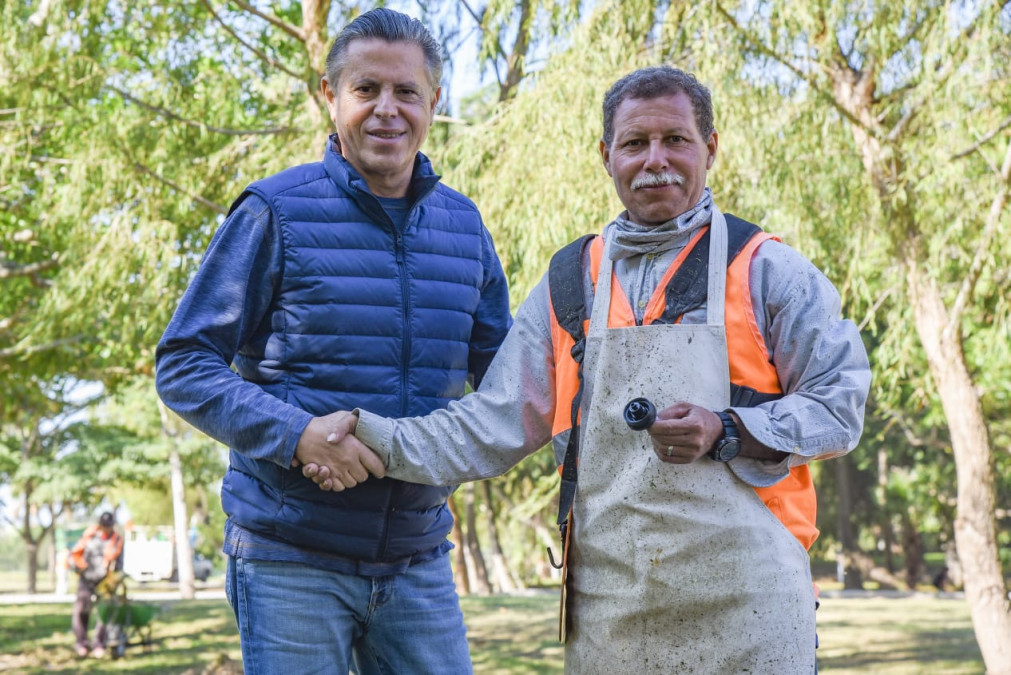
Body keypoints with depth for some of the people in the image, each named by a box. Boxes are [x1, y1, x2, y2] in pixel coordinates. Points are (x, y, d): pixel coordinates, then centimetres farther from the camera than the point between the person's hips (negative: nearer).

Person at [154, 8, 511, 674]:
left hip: (418, 561, 5)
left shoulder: (462, 225, 9)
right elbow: (183, 366, -7)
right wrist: (296, 432, -21)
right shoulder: (277, 212, -6)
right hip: (291, 556, -4)